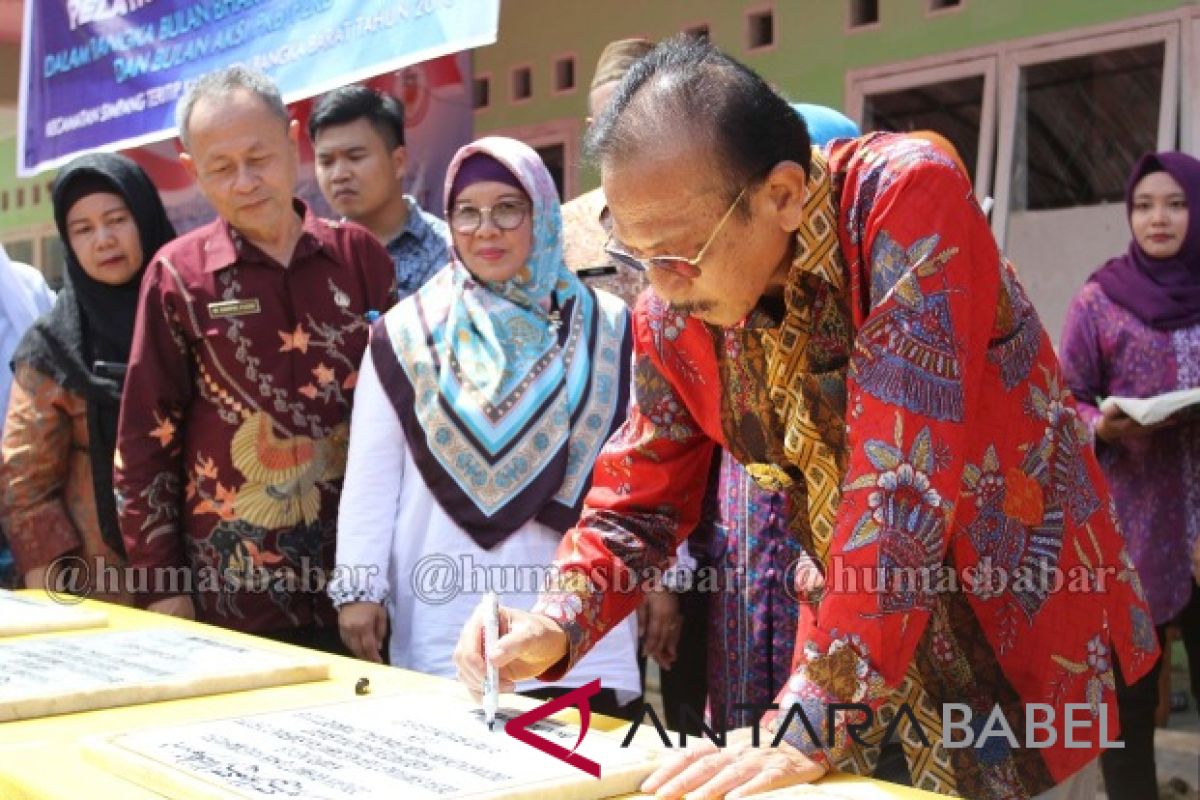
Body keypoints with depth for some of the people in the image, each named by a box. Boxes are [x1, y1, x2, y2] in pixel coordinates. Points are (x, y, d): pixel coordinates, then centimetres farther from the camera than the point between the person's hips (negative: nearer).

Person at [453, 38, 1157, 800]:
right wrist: (554, 626, -15)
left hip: (1023, 637, -4)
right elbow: (641, 499, 4)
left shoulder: (909, 199, -26)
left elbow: (904, 476, -33)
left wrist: (812, 724, -34)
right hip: (860, 650, 5)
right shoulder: (672, 315, -8)